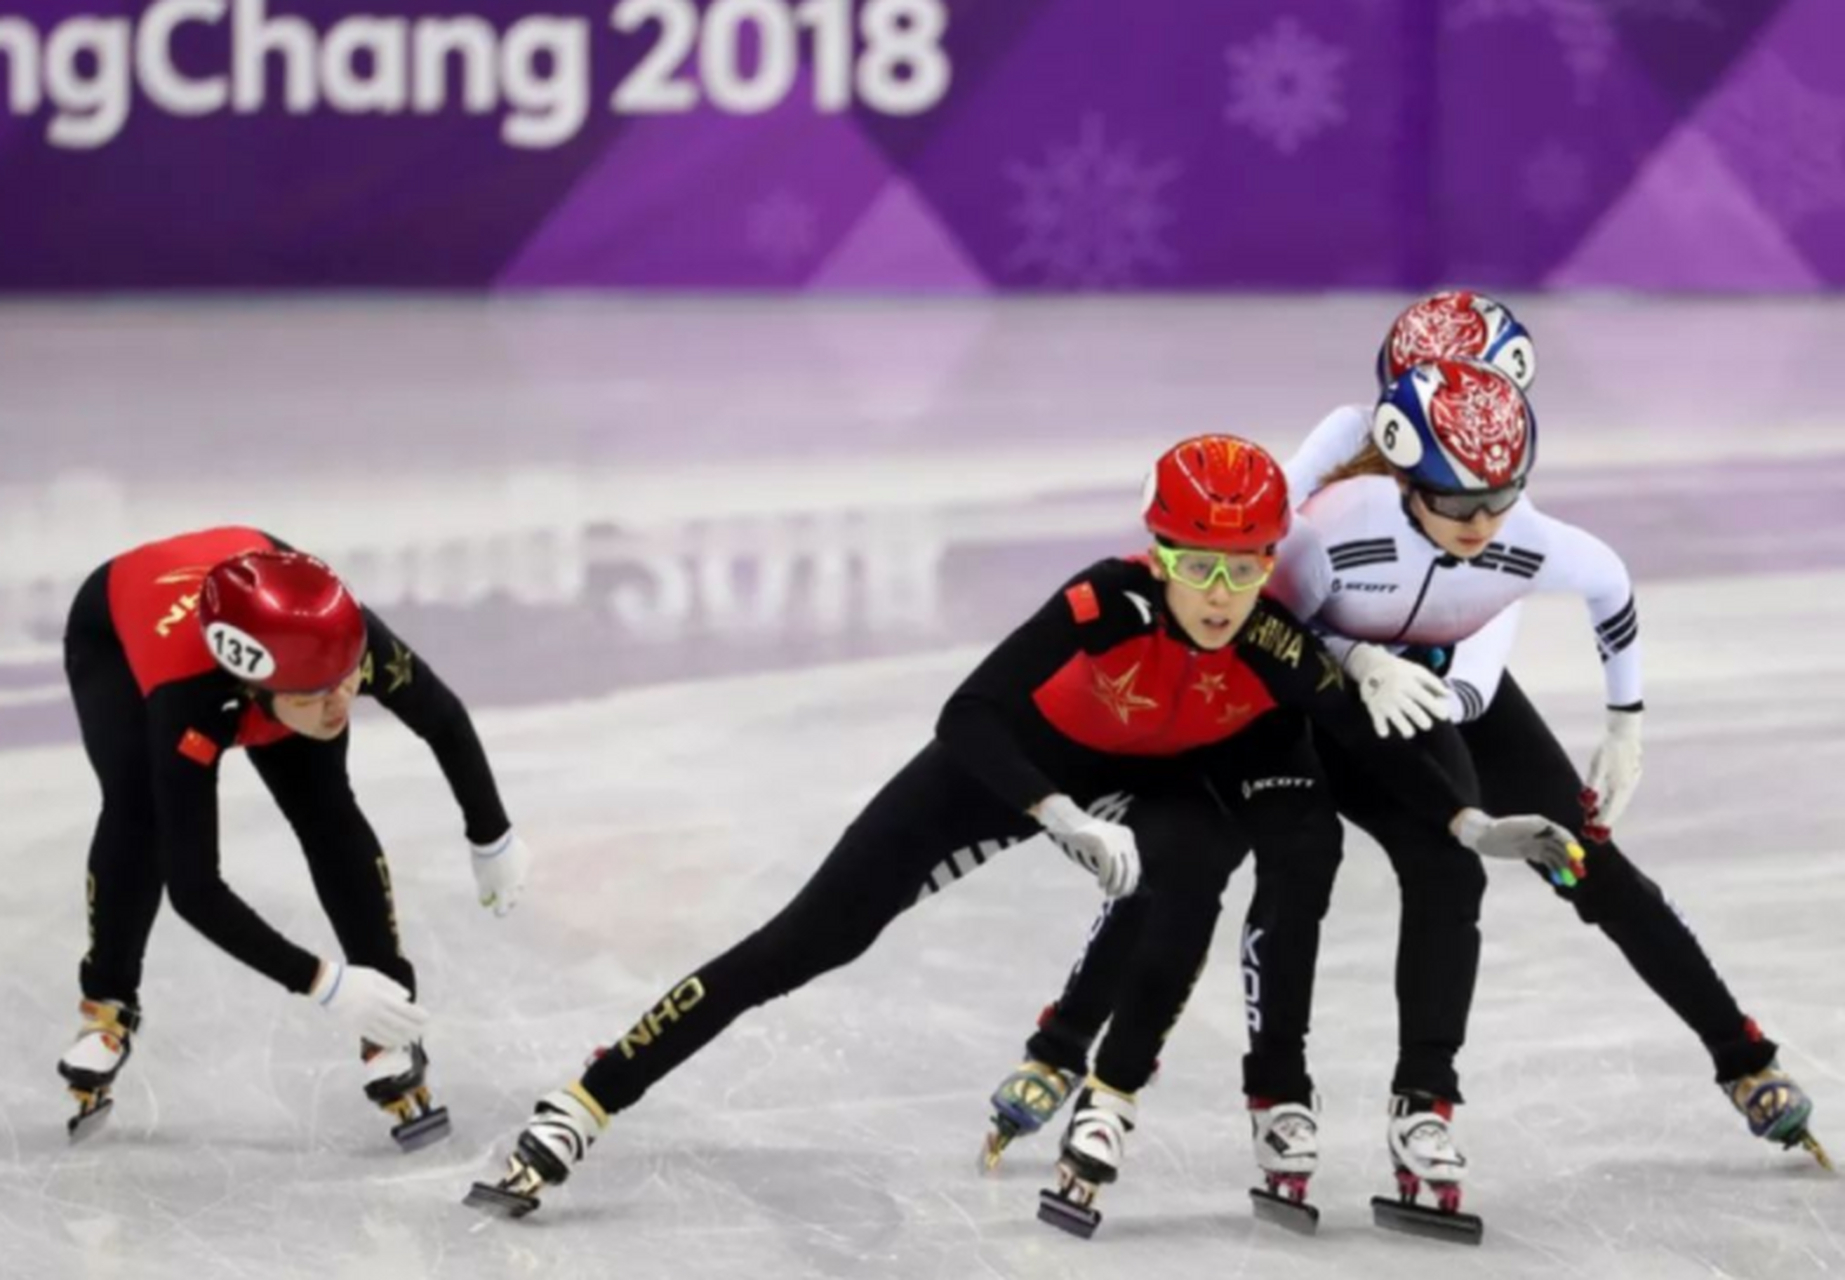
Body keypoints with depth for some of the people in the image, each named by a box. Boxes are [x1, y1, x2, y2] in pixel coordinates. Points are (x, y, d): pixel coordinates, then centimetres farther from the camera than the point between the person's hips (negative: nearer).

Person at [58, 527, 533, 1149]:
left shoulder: (345, 639, -39)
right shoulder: (187, 707, -47)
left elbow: (443, 720, -17)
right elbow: (193, 887, -43)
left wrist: (492, 837, -6)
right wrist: (322, 982, -45)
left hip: (270, 652, 3)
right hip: (115, 636, -3)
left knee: (328, 813, -15)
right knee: (139, 819, -24)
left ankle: (391, 1028, -6)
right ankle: (107, 1007, -1)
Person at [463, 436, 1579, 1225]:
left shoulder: (1274, 649, -29)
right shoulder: (1107, 603, -38)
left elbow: (1374, 739, -13)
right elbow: (967, 719, -41)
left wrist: (1472, 824, -19)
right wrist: (1068, 822, -50)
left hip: (1169, 776, 3)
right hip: (1028, 757, -3)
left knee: (1191, 882, -33)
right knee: (812, 938, -8)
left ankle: (1109, 1111, -12)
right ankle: (574, 1117, -5)